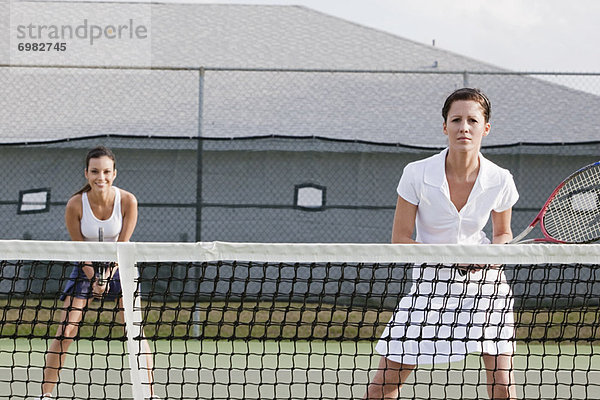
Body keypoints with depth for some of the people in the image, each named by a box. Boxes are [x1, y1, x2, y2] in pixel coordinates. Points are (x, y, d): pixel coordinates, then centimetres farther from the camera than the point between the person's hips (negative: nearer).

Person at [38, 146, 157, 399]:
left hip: (120, 267, 0)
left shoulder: (127, 201, -19)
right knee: (65, 332, -9)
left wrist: (108, 274, -28)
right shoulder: (75, 205, -19)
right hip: (86, 269, 0)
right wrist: (94, 280, -22)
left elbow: (122, 246, -16)